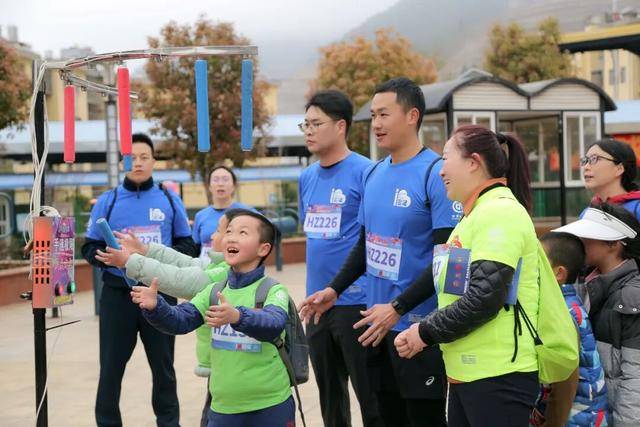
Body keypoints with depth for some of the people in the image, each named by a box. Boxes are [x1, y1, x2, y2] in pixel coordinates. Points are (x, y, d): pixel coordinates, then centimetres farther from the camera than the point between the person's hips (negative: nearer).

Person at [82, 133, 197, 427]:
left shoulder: (170, 200, 4)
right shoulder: (107, 201, 2)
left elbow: (187, 246, 6)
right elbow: (90, 248, 3)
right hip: (117, 294, -1)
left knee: (163, 366, 12)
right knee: (111, 367, 4)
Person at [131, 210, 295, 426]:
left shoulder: (273, 290, -10)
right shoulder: (214, 291, 6)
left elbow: (274, 324, -30)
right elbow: (180, 320, -3)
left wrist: (237, 317, -48)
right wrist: (154, 307, -23)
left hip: (270, 407, -4)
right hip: (223, 407, 4)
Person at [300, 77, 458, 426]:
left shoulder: (435, 173, -14)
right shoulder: (373, 173, 9)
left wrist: (397, 308, -20)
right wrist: (333, 290, 10)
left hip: (418, 326, -7)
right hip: (378, 322, 7)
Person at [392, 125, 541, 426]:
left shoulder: (500, 211, -13)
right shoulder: (477, 215, 17)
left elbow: (484, 298, -22)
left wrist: (426, 332, -11)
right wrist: (423, 335, 8)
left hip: (498, 377, -9)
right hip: (467, 371, 9)